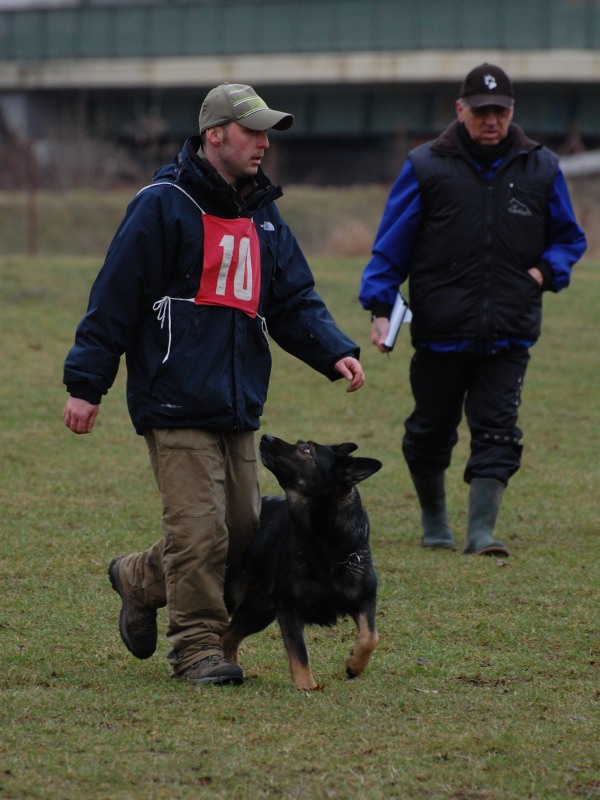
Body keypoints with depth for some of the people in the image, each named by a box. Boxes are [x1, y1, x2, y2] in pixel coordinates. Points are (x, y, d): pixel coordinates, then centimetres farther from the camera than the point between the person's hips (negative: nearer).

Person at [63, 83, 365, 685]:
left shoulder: (263, 214, 15)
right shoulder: (164, 205, -7)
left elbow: (295, 302, 15)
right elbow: (115, 297, -8)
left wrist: (335, 353, -4)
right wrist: (86, 383, -11)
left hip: (239, 406, 7)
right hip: (176, 403, -7)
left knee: (243, 527, 9)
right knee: (199, 532, -10)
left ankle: (139, 579, 30)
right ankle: (196, 647, 3)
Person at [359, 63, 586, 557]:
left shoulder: (540, 168, 6)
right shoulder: (426, 167, 0)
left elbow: (568, 237, 18)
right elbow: (392, 244, 2)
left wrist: (546, 270, -2)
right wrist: (379, 307, -7)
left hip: (509, 333, 1)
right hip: (439, 331, 0)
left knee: (497, 433, -8)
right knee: (431, 432, 10)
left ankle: (482, 530, -9)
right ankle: (434, 523, 29)